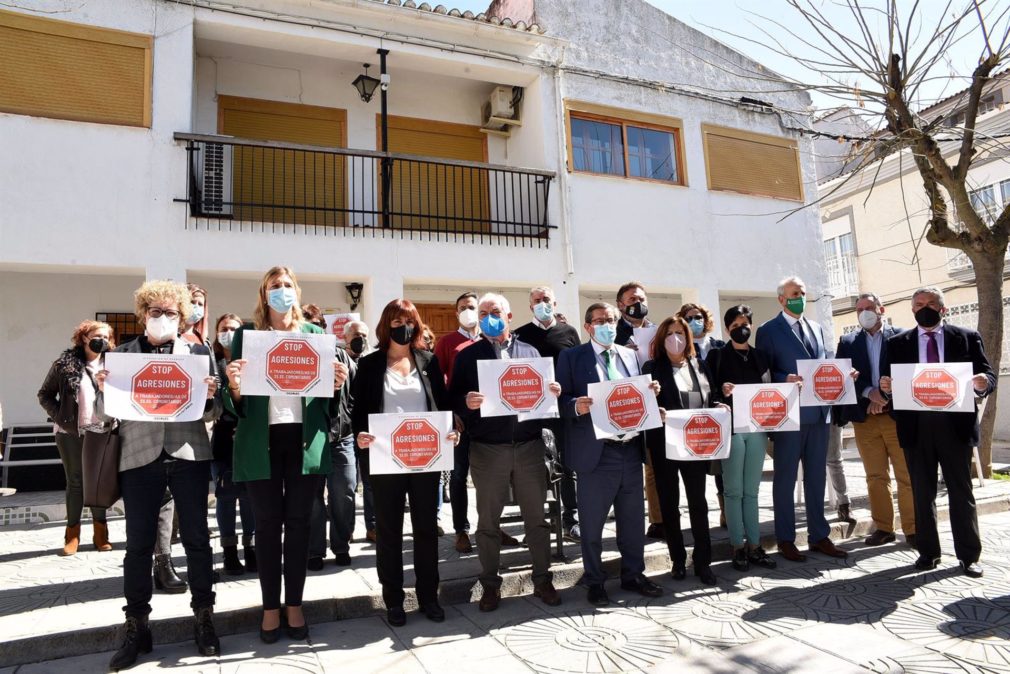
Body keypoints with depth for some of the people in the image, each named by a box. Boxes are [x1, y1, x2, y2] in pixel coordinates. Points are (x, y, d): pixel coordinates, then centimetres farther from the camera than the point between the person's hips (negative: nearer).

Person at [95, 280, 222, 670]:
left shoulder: (200, 353, 5)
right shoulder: (121, 355, 8)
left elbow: (213, 413, 5)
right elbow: (107, 414, 7)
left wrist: (210, 396, -17)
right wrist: (104, 390, -12)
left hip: (189, 454, 0)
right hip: (140, 456, 1)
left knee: (196, 538, 5)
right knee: (138, 544, 6)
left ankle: (203, 619, 19)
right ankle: (135, 627, 20)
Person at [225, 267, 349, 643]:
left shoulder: (315, 334, 9)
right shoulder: (246, 334, 5)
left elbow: (328, 396, 9)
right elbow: (235, 403, 2)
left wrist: (336, 385, -13)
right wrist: (235, 388, -20)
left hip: (305, 439, 1)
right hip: (261, 440, -1)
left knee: (299, 522, 8)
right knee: (268, 524, 7)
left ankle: (294, 605, 23)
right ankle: (271, 607, 22)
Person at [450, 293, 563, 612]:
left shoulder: (530, 351, 10)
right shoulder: (468, 355, 5)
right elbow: (454, 398, -1)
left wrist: (553, 392, -9)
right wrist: (466, 402, -22)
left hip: (529, 446, 1)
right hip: (487, 450, -1)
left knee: (536, 517, 10)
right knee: (488, 521, 10)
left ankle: (542, 579, 25)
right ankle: (490, 584, 24)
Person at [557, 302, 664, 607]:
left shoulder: (630, 355, 13)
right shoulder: (572, 357, -2)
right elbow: (562, 399, -7)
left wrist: (651, 392, -6)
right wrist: (576, 406, -27)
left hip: (630, 448, 5)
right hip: (596, 452, -5)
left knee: (633, 519, 16)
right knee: (592, 523, 8)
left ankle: (633, 574, 33)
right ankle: (595, 582, 24)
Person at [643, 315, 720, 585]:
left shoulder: (700, 366, 12)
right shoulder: (652, 368, 0)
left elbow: (710, 400, 14)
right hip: (665, 444, -2)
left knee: (698, 502, 4)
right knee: (669, 503, 8)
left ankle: (703, 561, 15)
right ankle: (678, 559, 21)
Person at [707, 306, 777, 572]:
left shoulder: (760, 356, 14)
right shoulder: (717, 356, 1)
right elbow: (708, 391, -2)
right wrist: (722, 392, -22)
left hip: (757, 428, 4)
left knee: (752, 490, 9)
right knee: (734, 490, 1)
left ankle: (754, 545, 16)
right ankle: (738, 547, 8)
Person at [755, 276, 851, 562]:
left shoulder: (816, 329, 17)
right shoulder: (768, 331, -3)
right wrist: (785, 380, -23)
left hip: (819, 413, 6)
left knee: (817, 477, 13)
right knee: (786, 477, 3)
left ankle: (819, 536, 23)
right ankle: (785, 539, 13)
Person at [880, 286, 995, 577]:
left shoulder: (968, 337, 6)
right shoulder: (898, 343, 8)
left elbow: (988, 376, 2)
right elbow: (889, 383, 5)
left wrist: (983, 382, -21)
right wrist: (886, 386, -17)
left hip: (955, 425, -1)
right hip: (916, 427, 1)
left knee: (961, 491, 6)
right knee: (922, 493, 9)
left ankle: (968, 555, 17)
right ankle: (928, 552, 20)